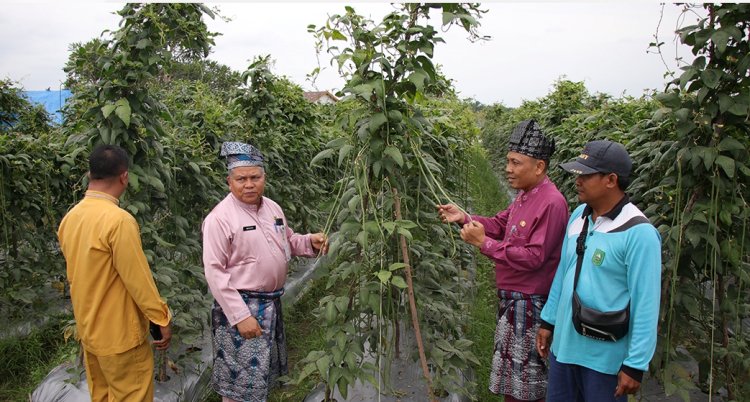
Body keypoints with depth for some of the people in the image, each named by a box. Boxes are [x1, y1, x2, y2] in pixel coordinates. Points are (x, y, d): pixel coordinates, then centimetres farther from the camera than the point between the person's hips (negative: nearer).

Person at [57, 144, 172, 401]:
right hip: (119, 334, -8)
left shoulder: (70, 217, 2)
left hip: (88, 330, 8)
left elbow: (76, 275, 12)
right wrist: (161, 320, -11)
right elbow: (138, 279, -21)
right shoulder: (119, 220, -24)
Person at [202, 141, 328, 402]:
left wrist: (310, 242, -4)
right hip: (241, 306, -7)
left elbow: (287, 241, 18)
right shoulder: (220, 218, -18)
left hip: (272, 303, 7)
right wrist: (240, 315, -24)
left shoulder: (273, 208, 4)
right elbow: (214, 272, -20)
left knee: (263, 373, 24)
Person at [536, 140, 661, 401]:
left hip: (604, 357, -6)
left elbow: (646, 305, -17)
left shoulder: (639, 233, -19)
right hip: (563, 345, 6)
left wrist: (635, 366, -15)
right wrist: (548, 321, 15)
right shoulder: (578, 215, 2)